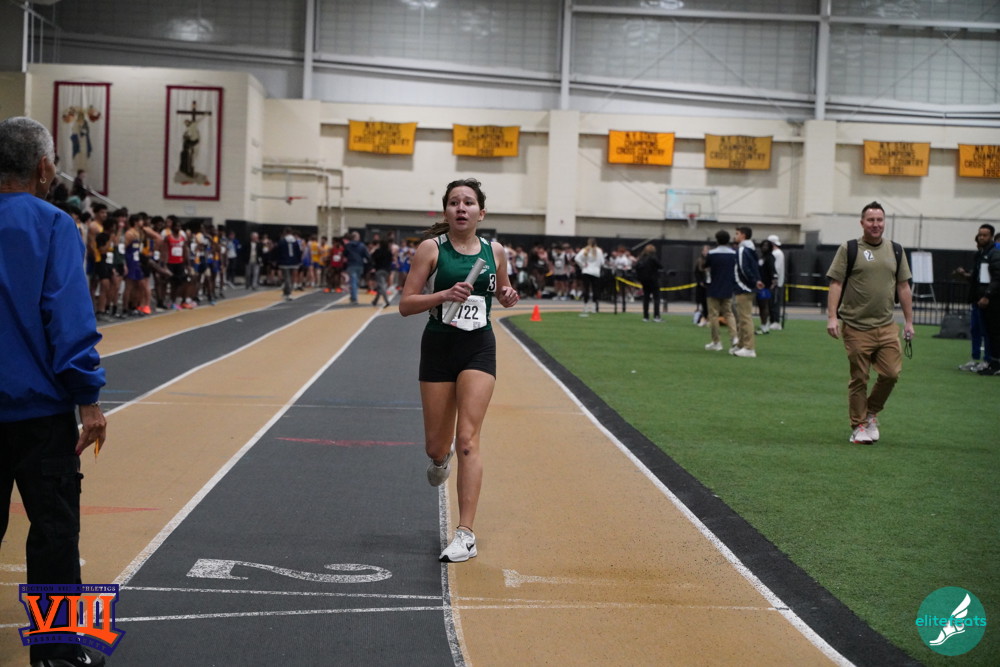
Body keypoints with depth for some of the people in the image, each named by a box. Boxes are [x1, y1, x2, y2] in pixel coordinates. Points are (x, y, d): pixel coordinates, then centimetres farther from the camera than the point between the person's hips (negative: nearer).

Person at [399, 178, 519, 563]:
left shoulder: (495, 251, 3)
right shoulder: (431, 249, -5)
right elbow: (406, 305, -8)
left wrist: (508, 297, -2)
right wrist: (445, 295, -22)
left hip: (479, 348, 0)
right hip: (438, 347, 0)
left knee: (467, 439, -12)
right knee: (436, 446, 7)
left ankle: (466, 536, -12)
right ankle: (441, 460, 48)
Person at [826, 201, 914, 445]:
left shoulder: (895, 250, 11)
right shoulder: (849, 249, 0)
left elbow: (903, 287, 14)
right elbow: (836, 284, -4)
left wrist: (908, 321, 11)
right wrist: (832, 317, -13)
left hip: (886, 326, 3)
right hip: (856, 327, -3)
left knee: (891, 373, -4)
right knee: (859, 379, 1)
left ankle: (871, 413, 19)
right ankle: (859, 426, 13)